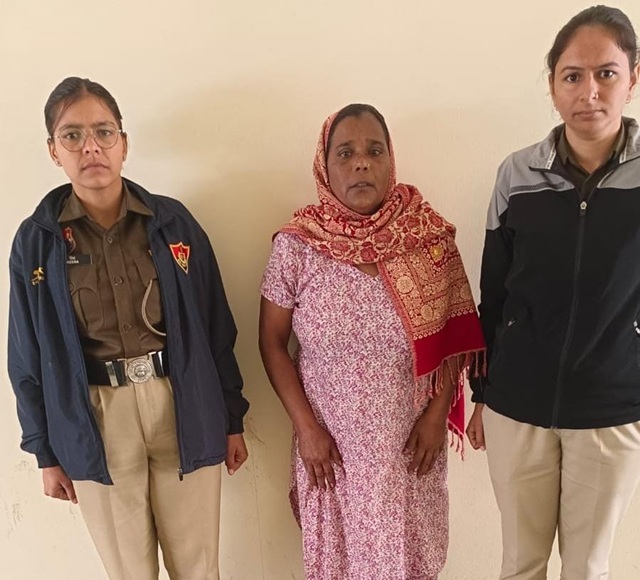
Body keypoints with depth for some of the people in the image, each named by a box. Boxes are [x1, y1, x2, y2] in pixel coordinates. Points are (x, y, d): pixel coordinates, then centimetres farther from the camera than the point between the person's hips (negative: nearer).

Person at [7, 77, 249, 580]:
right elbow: (29, 356, 5)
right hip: (95, 421, 0)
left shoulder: (173, 221, -2)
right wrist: (46, 452, 7)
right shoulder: (36, 240, -2)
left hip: (183, 409, 0)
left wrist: (232, 420, 5)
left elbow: (217, 329, 2)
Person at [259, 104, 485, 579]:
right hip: (331, 439, 0)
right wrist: (306, 428, -6)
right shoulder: (296, 245, -12)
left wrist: (438, 413, -6)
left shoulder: (431, 237, -9)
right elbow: (273, 342, -3)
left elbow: (456, 335, 0)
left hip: (411, 438, 1)